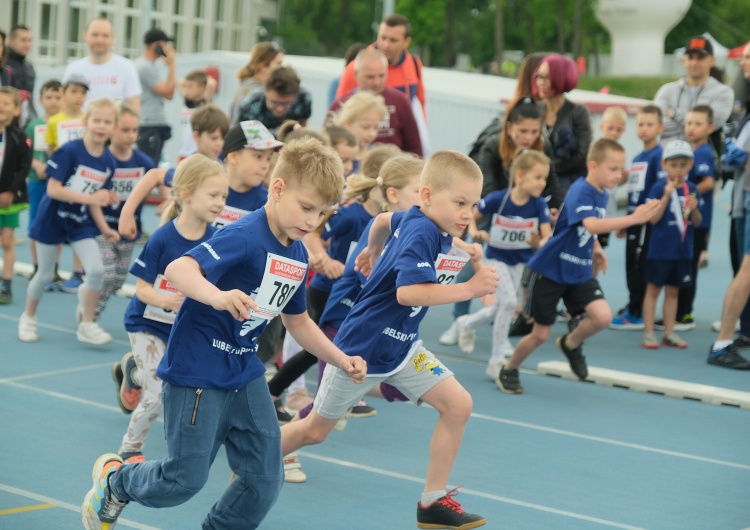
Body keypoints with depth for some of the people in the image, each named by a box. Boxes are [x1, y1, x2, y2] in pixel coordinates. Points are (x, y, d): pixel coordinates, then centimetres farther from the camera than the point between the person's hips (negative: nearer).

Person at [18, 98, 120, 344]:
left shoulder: (108, 162, -6)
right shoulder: (69, 151, -22)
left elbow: (94, 200, 2)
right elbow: (53, 189, -25)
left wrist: (104, 228, -8)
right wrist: (88, 198, -32)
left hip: (81, 222, 4)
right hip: (53, 219, -4)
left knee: (96, 270, -12)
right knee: (45, 274, 9)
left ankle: (86, 325, 5)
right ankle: (28, 317, 36)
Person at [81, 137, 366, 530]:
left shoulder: (298, 256, 5)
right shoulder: (244, 237, -22)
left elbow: (297, 321, 21)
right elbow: (177, 270, -37)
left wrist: (341, 360, 11)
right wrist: (217, 296, -56)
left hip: (244, 373, 8)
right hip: (196, 372, -8)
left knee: (265, 481, 5)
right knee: (185, 479, 1)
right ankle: (113, 479, 30)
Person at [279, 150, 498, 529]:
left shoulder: (438, 229, -1)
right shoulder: (420, 234, -27)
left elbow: (384, 221, 18)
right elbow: (408, 292, -42)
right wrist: (470, 289, -42)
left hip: (401, 346, 8)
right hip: (361, 346, -8)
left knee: (458, 405, -7)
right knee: (314, 430, 9)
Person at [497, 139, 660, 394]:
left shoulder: (602, 195, 3)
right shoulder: (580, 191, -22)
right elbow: (592, 225, -42)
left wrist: (595, 248, 6)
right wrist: (632, 218, -48)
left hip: (580, 273, 7)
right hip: (551, 270, -7)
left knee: (603, 317, -16)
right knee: (540, 335, 2)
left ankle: (571, 344, 14)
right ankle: (509, 370, 28)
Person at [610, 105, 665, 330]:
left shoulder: (658, 155, -9)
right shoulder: (636, 158, 16)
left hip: (647, 219, -8)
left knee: (639, 267, -4)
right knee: (631, 266, 12)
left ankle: (636, 315, 2)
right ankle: (633, 309, 22)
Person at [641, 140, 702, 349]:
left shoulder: (692, 189, 4)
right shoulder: (659, 187, -9)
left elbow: (697, 223, 8)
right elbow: (653, 218, -15)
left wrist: (694, 209, -13)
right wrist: (666, 195, -24)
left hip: (683, 251, 4)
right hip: (660, 250, -4)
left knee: (672, 291, 12)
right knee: (653, 290, 3)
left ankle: (669, 333, 19)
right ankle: (648, 333, 7)